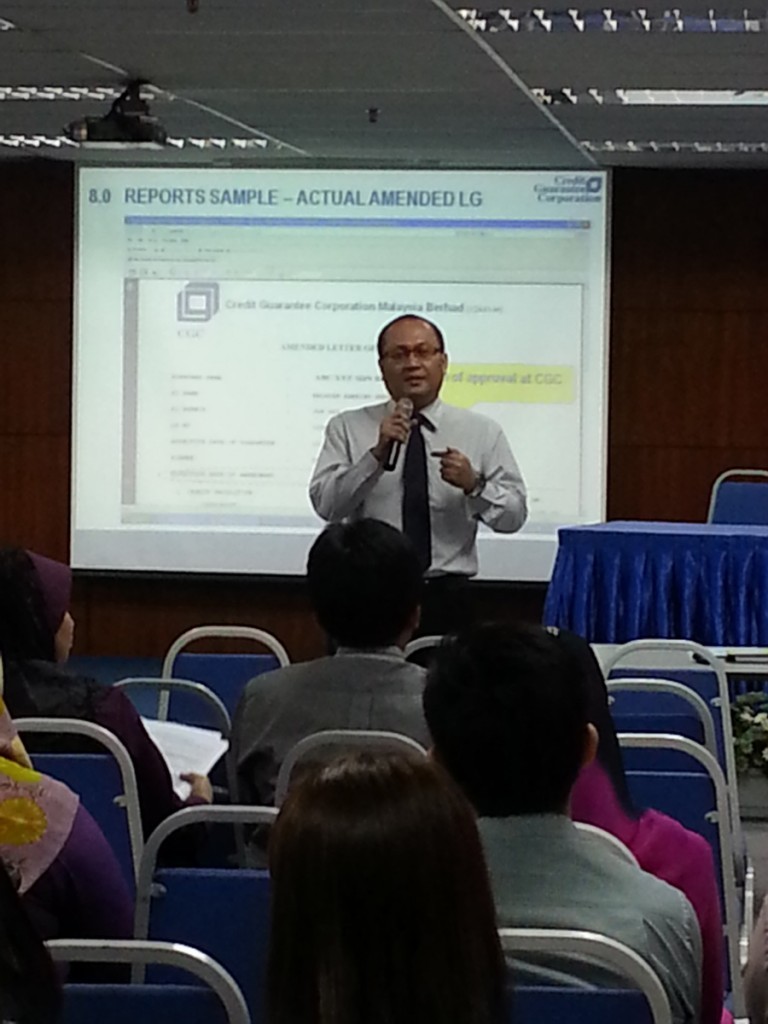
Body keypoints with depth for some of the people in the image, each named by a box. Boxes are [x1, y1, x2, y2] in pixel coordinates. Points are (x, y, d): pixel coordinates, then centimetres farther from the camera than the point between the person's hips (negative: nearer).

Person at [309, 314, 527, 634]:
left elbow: (514, 515, 3)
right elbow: (326, 505, -8)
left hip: (446, 599, 1)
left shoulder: (482, 432, 8)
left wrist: (474, 485, -16)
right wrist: (377, 454, -20)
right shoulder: (347, 428, 5)